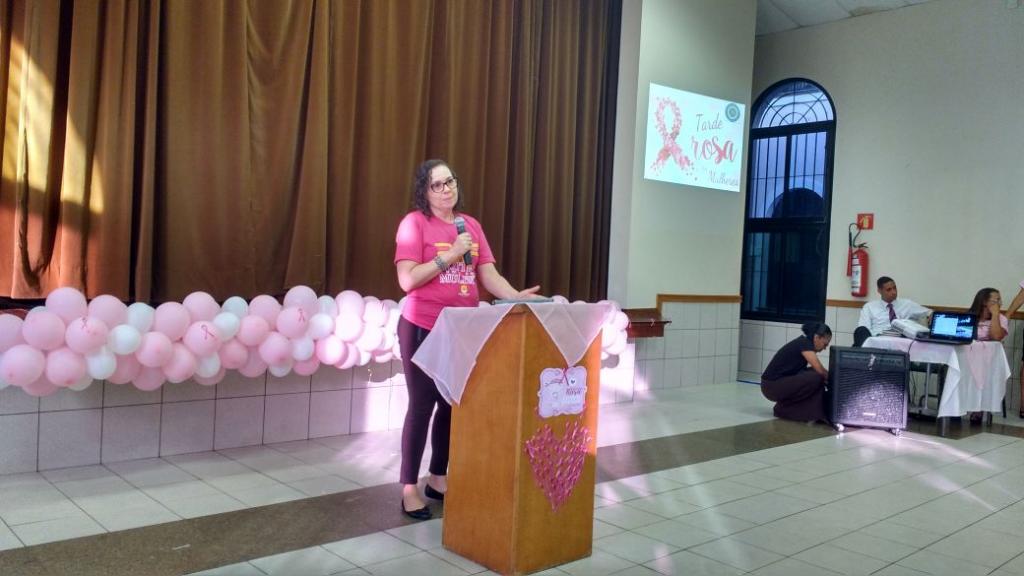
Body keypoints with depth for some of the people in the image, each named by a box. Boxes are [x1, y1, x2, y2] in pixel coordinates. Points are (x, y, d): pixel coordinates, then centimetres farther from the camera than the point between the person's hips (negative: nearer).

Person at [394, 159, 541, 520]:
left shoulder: (471, 225, 9)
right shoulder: (414, 223, -7)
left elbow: (489, 275, 3)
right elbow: (407, 280, -15)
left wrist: (517, 297, -15)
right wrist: (450, 254, -19)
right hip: (423, 327, -5)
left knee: (454, 405, 11)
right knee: (422, 405, 1)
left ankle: (438, 478, 29)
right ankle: (409, 488, 14)